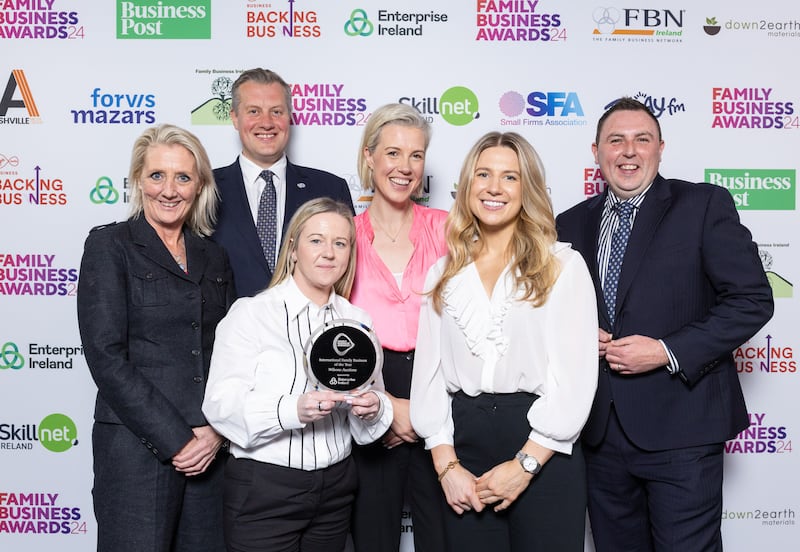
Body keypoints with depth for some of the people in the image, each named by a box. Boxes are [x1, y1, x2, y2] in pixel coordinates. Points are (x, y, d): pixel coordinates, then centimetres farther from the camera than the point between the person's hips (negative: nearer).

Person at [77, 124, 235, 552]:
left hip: (209, 451, 5)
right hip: (136, 446, -4)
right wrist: (175, 438, -13)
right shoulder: (109, 246, -3)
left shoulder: (214, 258, 12)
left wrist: (217, 431, -5)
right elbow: (106, 356, -11)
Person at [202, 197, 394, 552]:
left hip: (336, 486, 4)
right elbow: (221, 403, -14)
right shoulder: (250, 313, -7)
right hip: (263, 488, -4)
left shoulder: (358, 321, 7)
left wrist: (372, 407, -13)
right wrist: (292, 410, -28)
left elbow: (375, 397, 10)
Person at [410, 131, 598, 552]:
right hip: (464, 443, 3)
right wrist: (446, 465, -4)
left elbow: (574, 375, -8)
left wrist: (525, 464, -12)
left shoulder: (563, 266, -2)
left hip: (544, 456, -3)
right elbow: (428, 371, 5)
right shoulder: (445, 272, 9)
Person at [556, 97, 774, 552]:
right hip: (600, 428, 4)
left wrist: (668, 352, -16)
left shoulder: (704, 205, -2)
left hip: (680, 426, -4)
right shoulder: (572, 224, 10)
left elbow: (752, 299, -8)